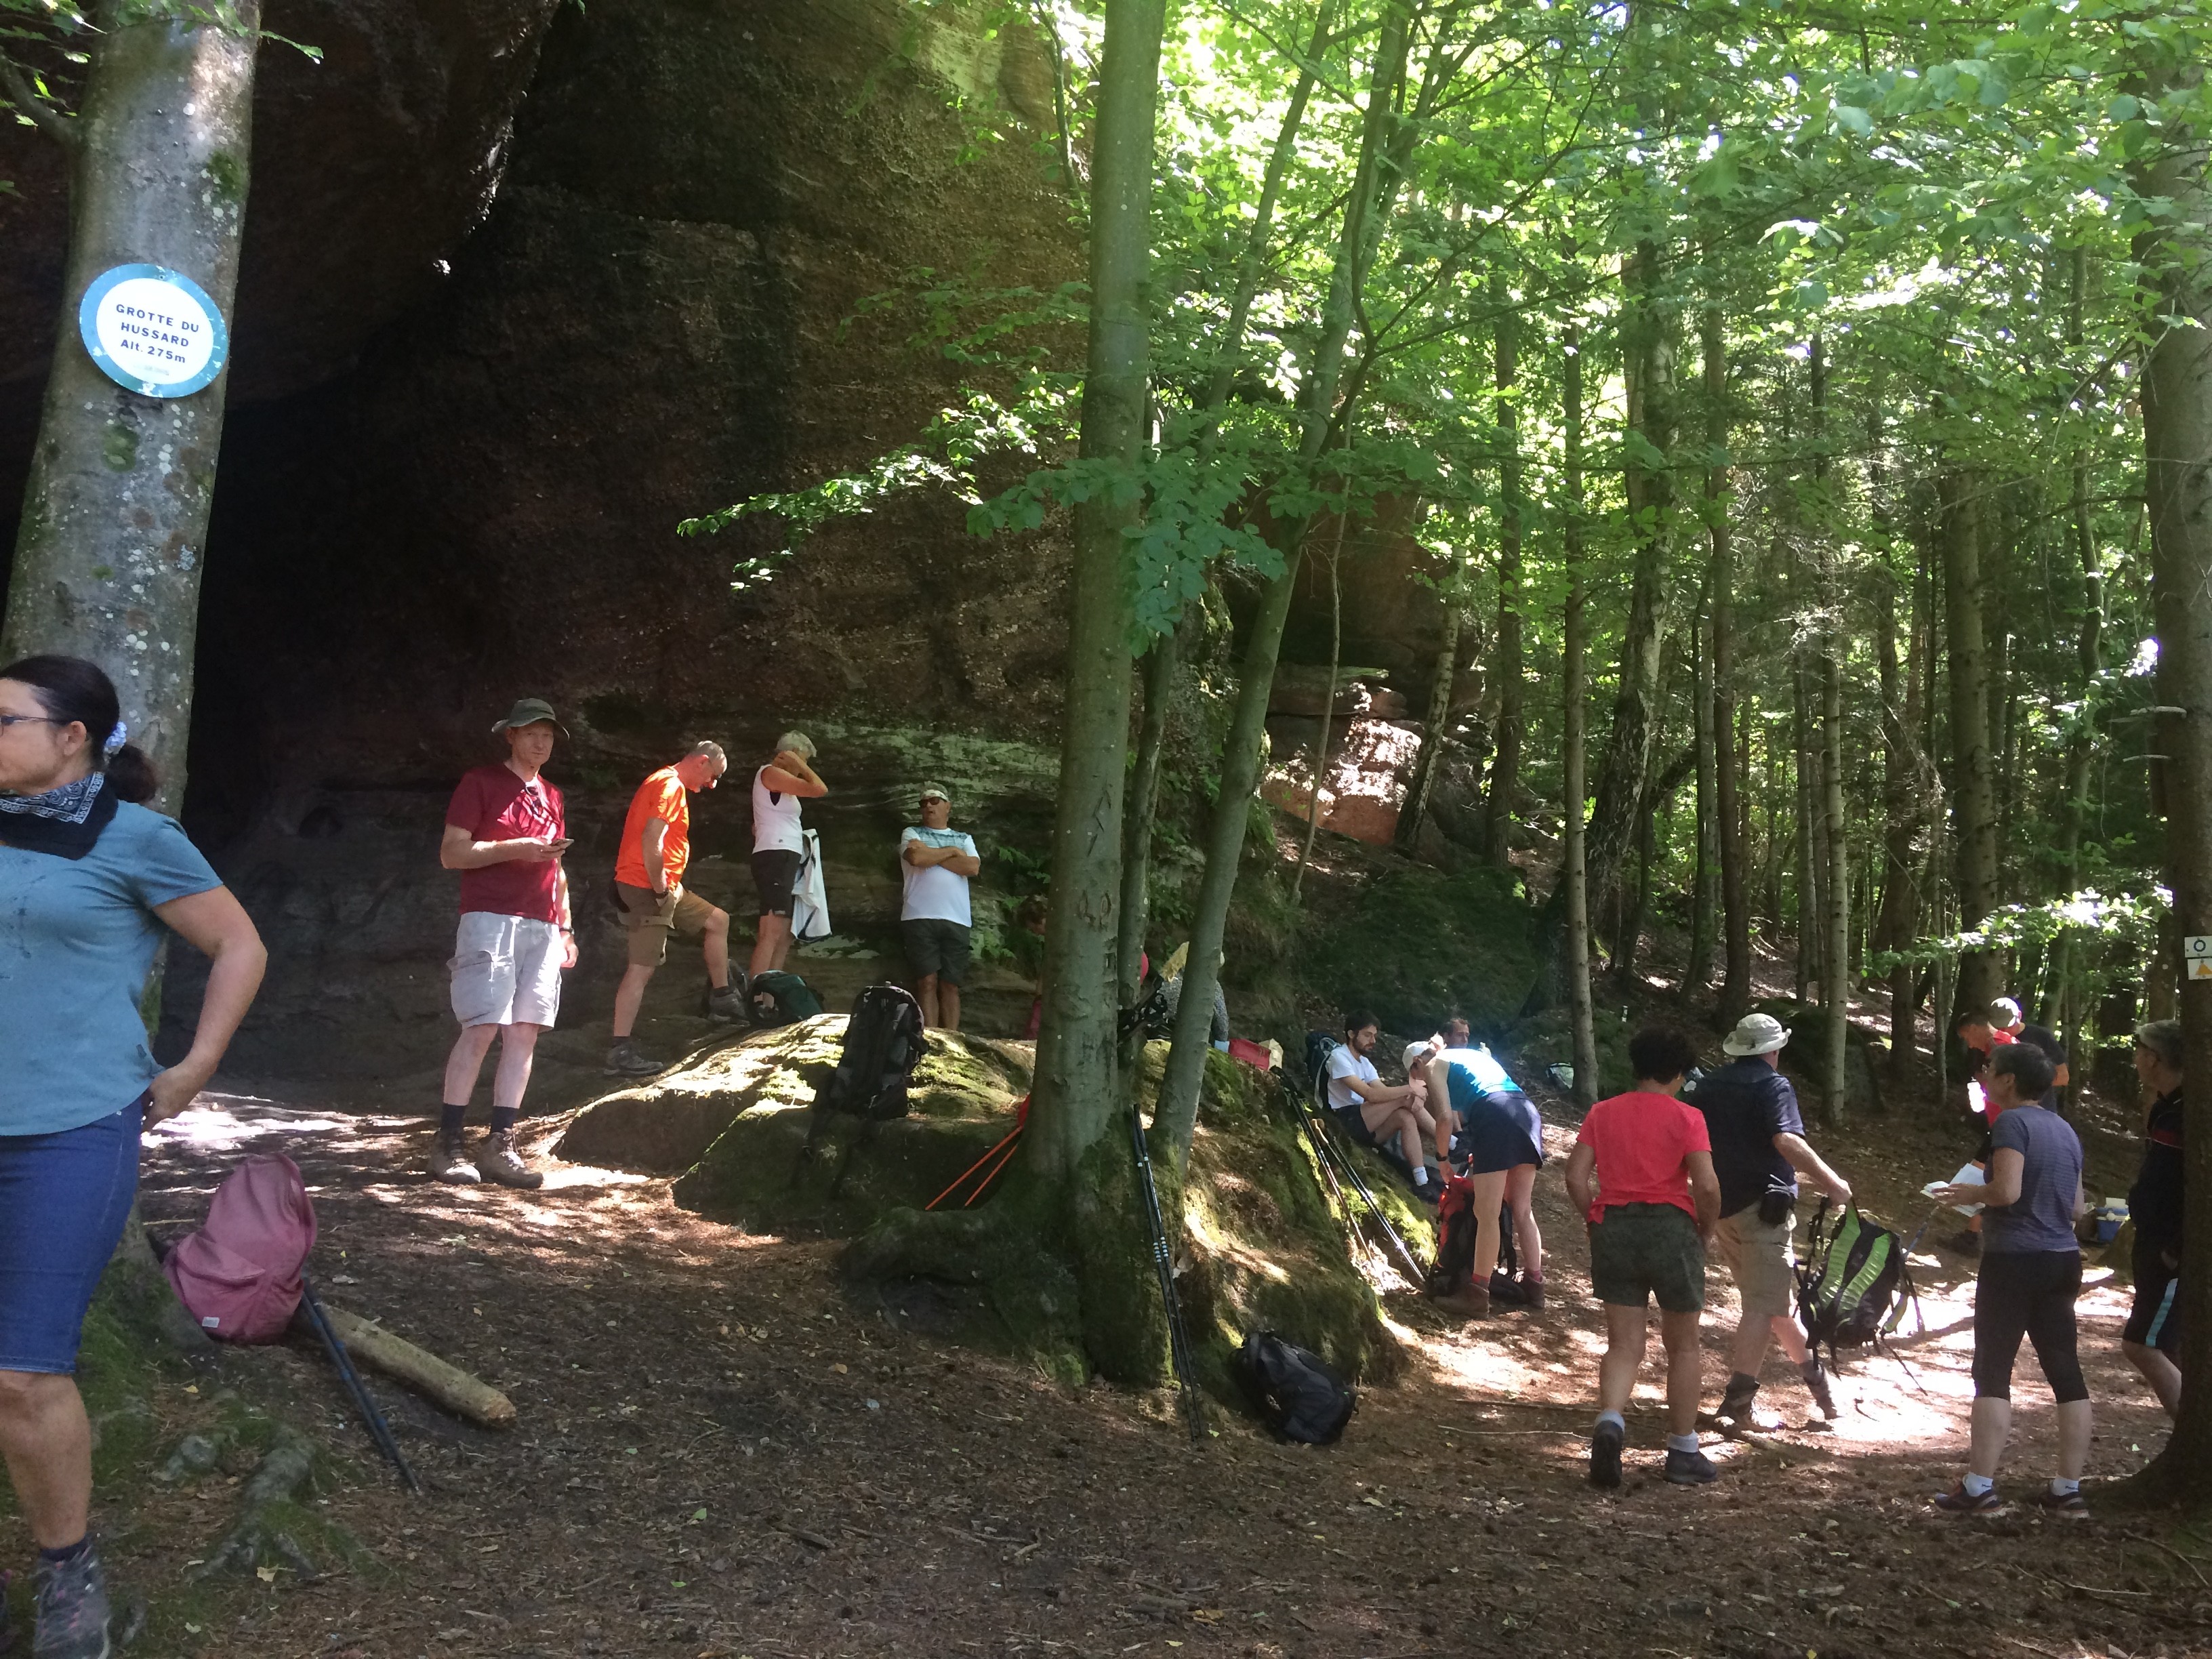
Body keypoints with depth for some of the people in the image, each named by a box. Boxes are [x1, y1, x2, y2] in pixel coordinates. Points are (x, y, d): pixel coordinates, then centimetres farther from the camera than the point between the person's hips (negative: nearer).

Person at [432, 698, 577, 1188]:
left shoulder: (551, 797, 22)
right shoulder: (480, 783, 3)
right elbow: (451, 853, -4)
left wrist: (566, 928, 19)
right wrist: (516, 848, -13)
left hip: (542, 927, 6)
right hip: (491, 919, -6)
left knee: (525, 1033, 0)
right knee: (481, 1029, -12)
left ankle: (501, 1145, 1)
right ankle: (447, 1143, -6)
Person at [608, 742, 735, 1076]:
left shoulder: (667, 783, 19)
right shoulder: (671, 786, -13)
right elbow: (652, 842, -24)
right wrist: (660, 889, -18)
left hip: (663, 887, 10)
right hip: (647, 887, -10)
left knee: (718, 921, 20)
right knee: (642, 968, -12)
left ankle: (721, 998, 25)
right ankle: (621, 1051, -13)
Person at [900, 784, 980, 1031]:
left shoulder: (964, 839, 19)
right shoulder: (912, 833, 13)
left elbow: (973, 868, -1)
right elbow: (916, 857, -10)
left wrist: (931, 856, -1)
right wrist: (951, 851, 2)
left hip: (956, 921, 2)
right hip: (920, 918, -2)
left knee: (950, 984, 0)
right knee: (928, 980, -9)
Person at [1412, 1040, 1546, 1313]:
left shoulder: (1433, 1066, 13)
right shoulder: (1475, 1054, 34)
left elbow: (1446, 1118, 2)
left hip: (1495, 1118, -7)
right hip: (1528, 1110, 7)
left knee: (1487, 1215, -4)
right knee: (1523, 1211, 15)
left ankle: (1478, 1295, -3)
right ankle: (1534, 1285, 20)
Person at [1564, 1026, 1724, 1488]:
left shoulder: (1602, 1113, 7)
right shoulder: (1686, 1117, -4)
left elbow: (1576, 1178, 0)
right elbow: (1706, 1186, -13)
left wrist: (1598, 1219, 12)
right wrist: (1707, 1230, 2)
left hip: (1613, 1228, 3)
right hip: (1670, 1226, -3)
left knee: (1624, 1345, 8)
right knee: (1682, 1345, 13)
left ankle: (1610, 1421, -19)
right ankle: (1684, 1453, 20)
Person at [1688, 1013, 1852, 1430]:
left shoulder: (1705, 1087, 13)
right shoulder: (1773, 1085, -8)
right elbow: (1787, 1141, -23)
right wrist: (1831, 1182, -19)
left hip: (1720, 1206, 8)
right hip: (1761, 1205, -8)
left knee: (1774, 1292, 19)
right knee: (1764, 1304, -5)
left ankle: (1814, 1375, 31)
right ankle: (1737, 1403, -9)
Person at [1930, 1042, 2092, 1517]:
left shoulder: (2012, 1122, -12)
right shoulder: (2065, 1129, 12)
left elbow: (2007, 1191, -22)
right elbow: (2077, 1207, 16)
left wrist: (1969, 1193, -4)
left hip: (2013, 1259, -7)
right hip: (2062, 1260, 7)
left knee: (1993, 1370, -3)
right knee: (2065, 1370, 9)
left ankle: (1979, 1488, -4)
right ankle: (2069, 1490, 14)